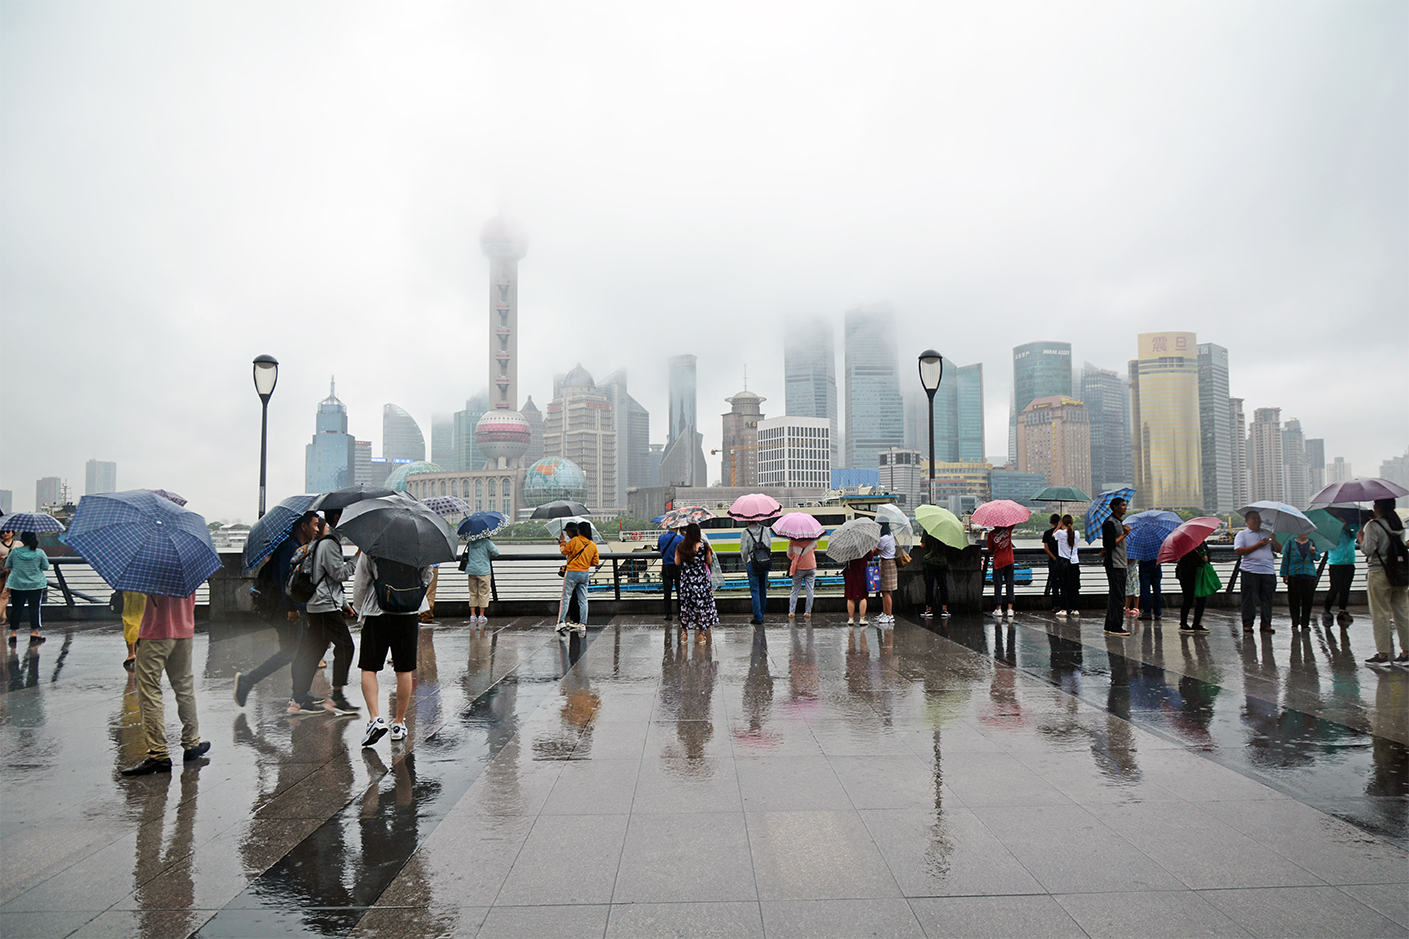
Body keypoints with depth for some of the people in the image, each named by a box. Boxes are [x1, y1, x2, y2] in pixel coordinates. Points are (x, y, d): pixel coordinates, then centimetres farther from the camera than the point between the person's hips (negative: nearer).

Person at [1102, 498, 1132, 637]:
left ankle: (1110, 626, 15)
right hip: (1114, 564, -10)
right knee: (1116, 596, -9)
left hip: (1121, 565, 10)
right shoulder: (1109, 523, -12)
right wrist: (1125, 534, -14)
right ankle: (1114, 627, -7)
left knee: (1117, 596, 11)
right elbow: (1111, 544, -19)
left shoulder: (1119, 522, 20)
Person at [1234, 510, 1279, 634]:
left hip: (1268, 571, 4)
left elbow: (1279, 549, 15)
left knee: (1267, 598, 3)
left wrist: (1274, 540, -5)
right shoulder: (1242, 534, 6)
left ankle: (1266, 624, 10)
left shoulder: (1267, 534, 19)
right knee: (1249, 599, -3)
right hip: (1250, 571, -4)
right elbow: (1238, 551, -8)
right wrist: (1257, 545, -12)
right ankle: (1247, 624, 3)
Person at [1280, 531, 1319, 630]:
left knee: (1307, 601, 1)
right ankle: (1295, 623, 8)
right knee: (1294, 600, 0)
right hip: (1294, 575, -2)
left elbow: (1318, 557, 5)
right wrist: (1284, 574, 2)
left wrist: (1313, 552, -17)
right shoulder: (1290, 543, 6)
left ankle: (1305, 623, 9)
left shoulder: (1312, 543, 12)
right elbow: (1285, 559, 6)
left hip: (1309, 575, 2)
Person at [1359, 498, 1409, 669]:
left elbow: (1368, 549, -18)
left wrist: (1361, 537, 2)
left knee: (1380, 616, -2)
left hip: (1378, 573, -6)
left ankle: (1382, 655, 0)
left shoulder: (1373, 526, -11)